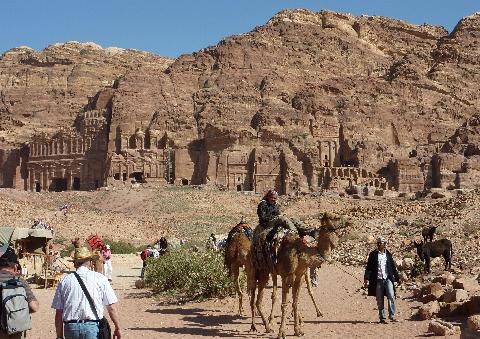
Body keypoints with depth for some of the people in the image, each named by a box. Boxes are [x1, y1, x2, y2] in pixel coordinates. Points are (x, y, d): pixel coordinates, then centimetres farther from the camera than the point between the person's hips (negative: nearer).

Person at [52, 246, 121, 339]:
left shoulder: (64, 281, 7)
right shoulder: (100, 278, 2)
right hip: (92, 328, -2)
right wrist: (117, 328, 12)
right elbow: (111, 307, 1)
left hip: (70, 328, 2)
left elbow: (58, 313, 7)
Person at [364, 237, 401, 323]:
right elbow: (369, 267, 1)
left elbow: (393, 267, 18)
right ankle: (382, 318, 10)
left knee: (391, 296, -13)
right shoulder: (373, 255, 2)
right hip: (378, 280, -2)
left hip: (388, 278, 2)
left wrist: (397, 278, 17)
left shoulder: (388, 254, 12)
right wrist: (367, 279, -7)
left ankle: (392, 316, -6)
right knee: (380, 300, 3)